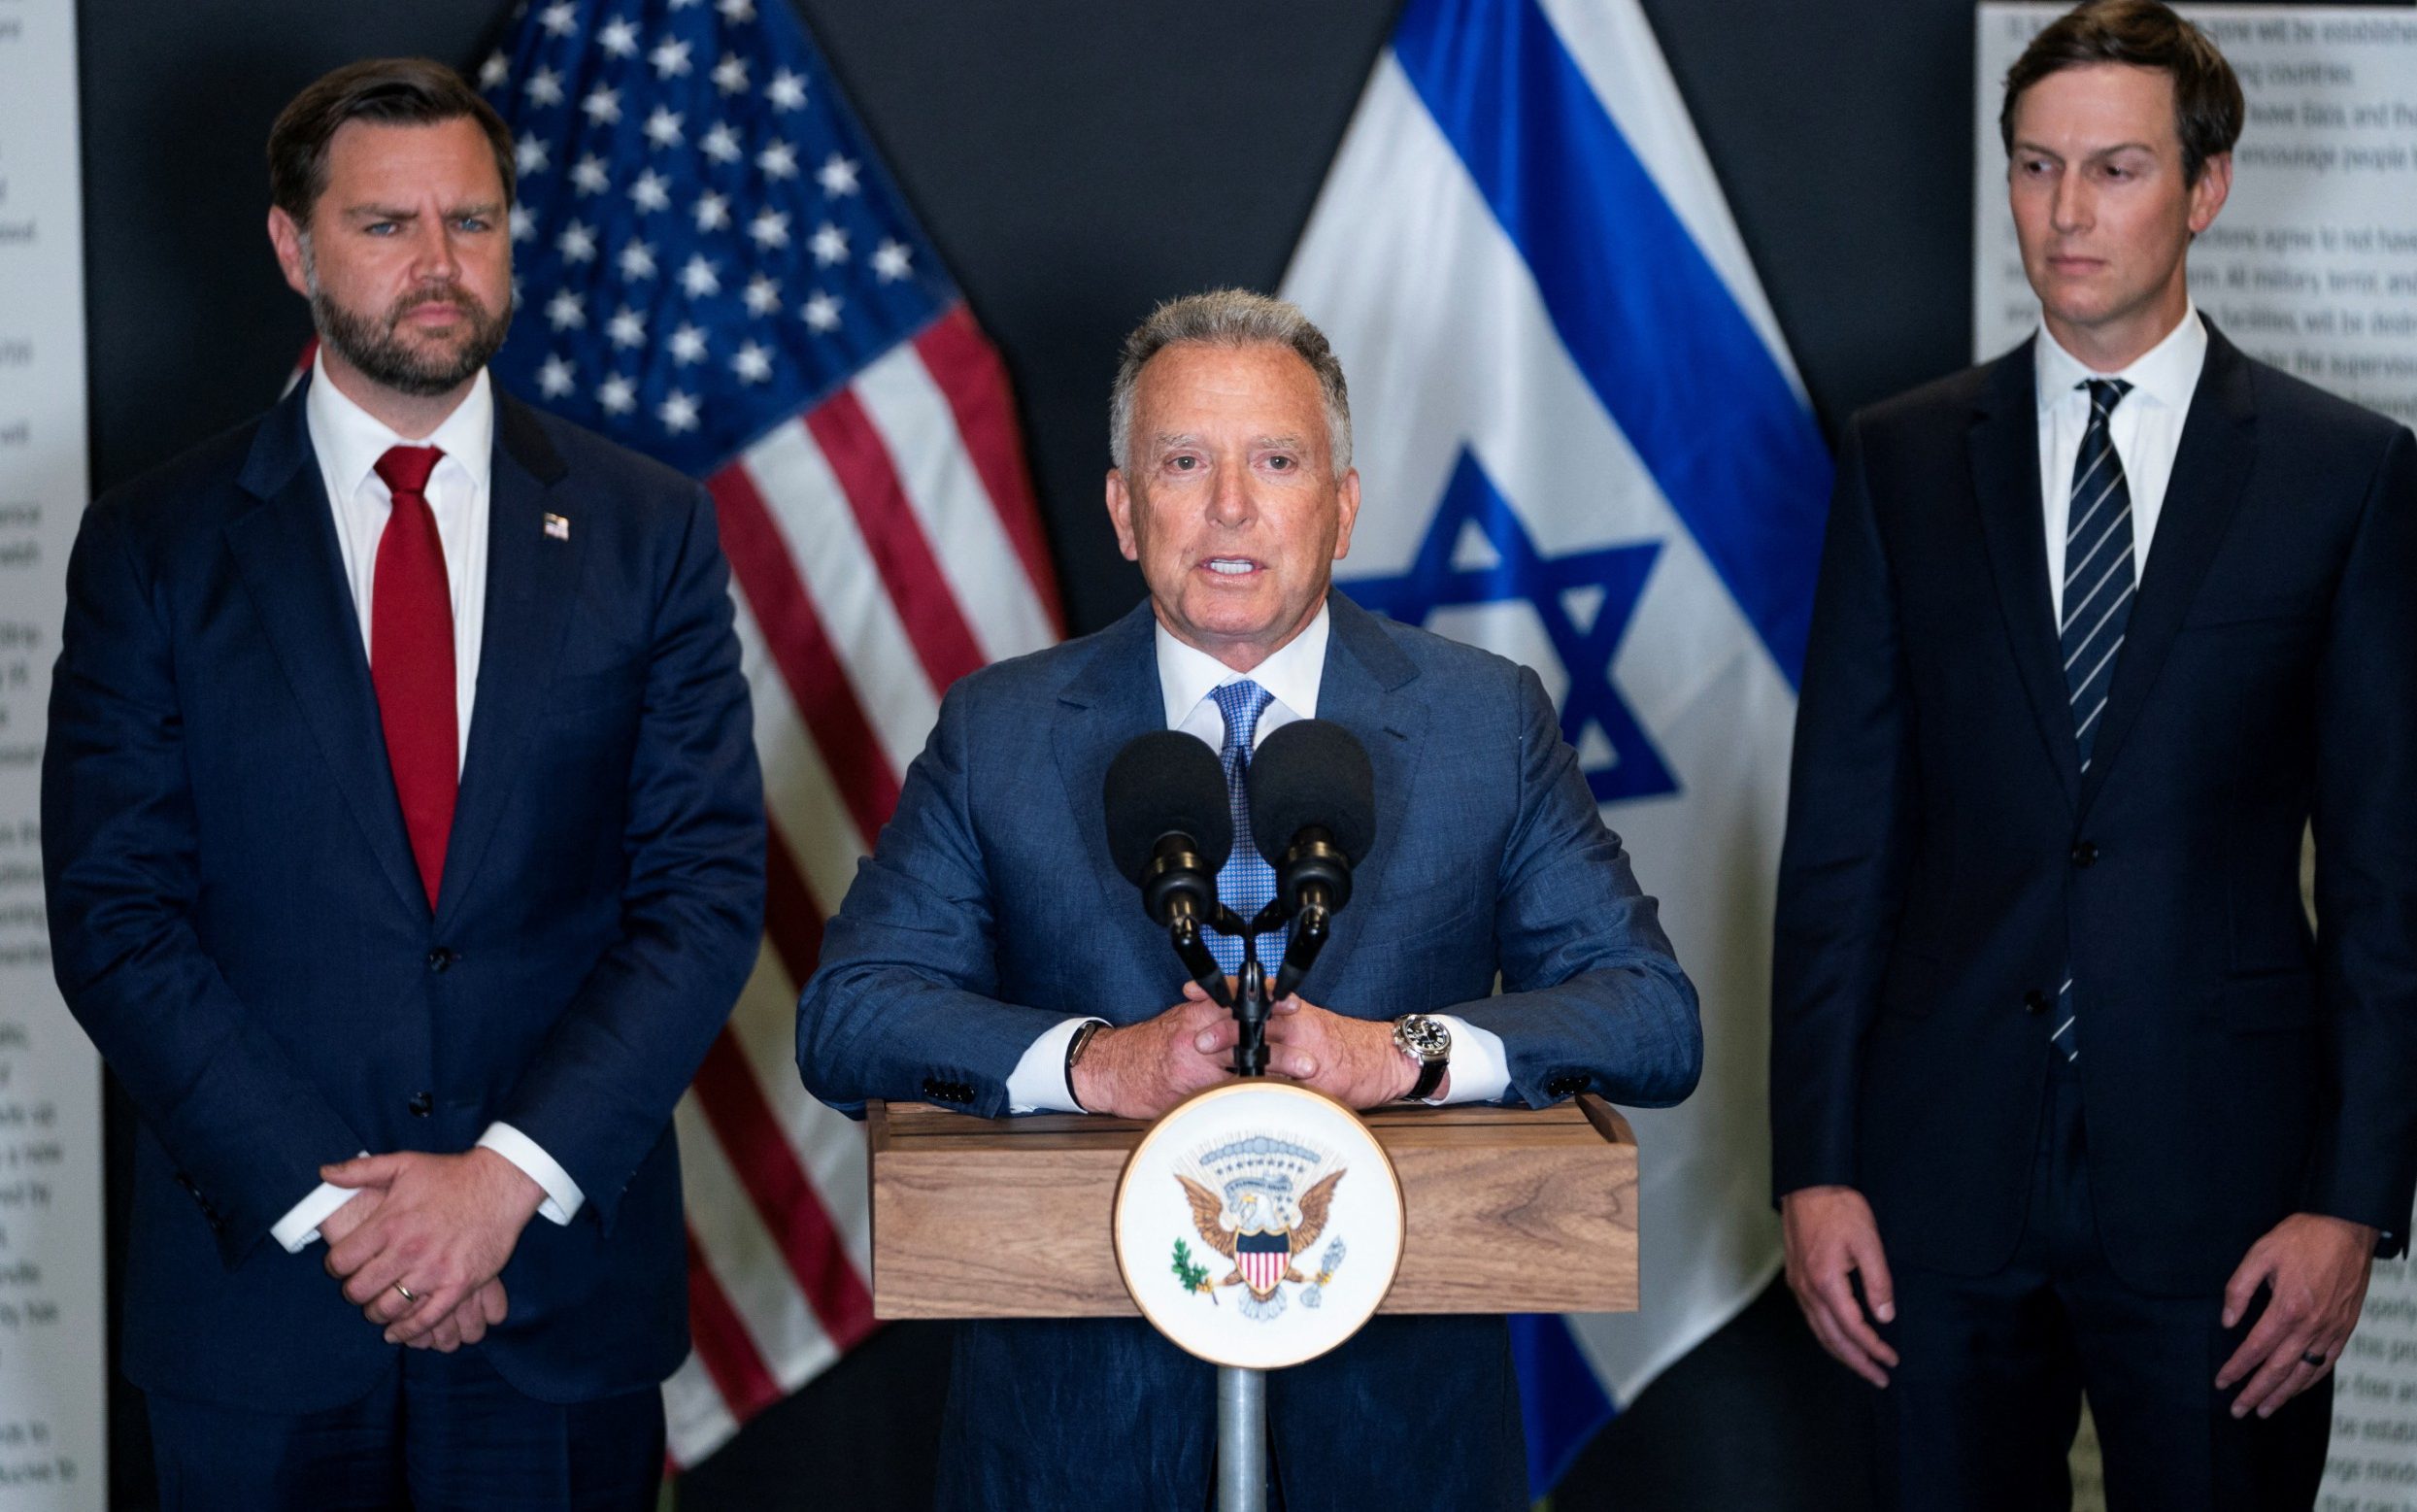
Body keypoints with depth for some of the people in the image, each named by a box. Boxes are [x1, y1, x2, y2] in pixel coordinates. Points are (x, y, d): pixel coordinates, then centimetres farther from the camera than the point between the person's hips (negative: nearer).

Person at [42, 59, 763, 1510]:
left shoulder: (649, 533, 4)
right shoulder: (152, 549, 1)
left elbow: (708, 888, -2)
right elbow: (115, 920, -4)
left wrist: (511, 1174, -12)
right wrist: (325, 1202, -13)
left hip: (566, 1286, 1)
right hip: (258, 1291, -1)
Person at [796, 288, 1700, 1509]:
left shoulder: (1489, 721, 0)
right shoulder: (998, 732, 1)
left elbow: (1655, 1017, -6)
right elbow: (843, 1015, -6)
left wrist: (1404, 1053, -24)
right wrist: (1096, 1062, -24)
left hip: (1394, 1407, 0)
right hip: (1079, 1407, 0)